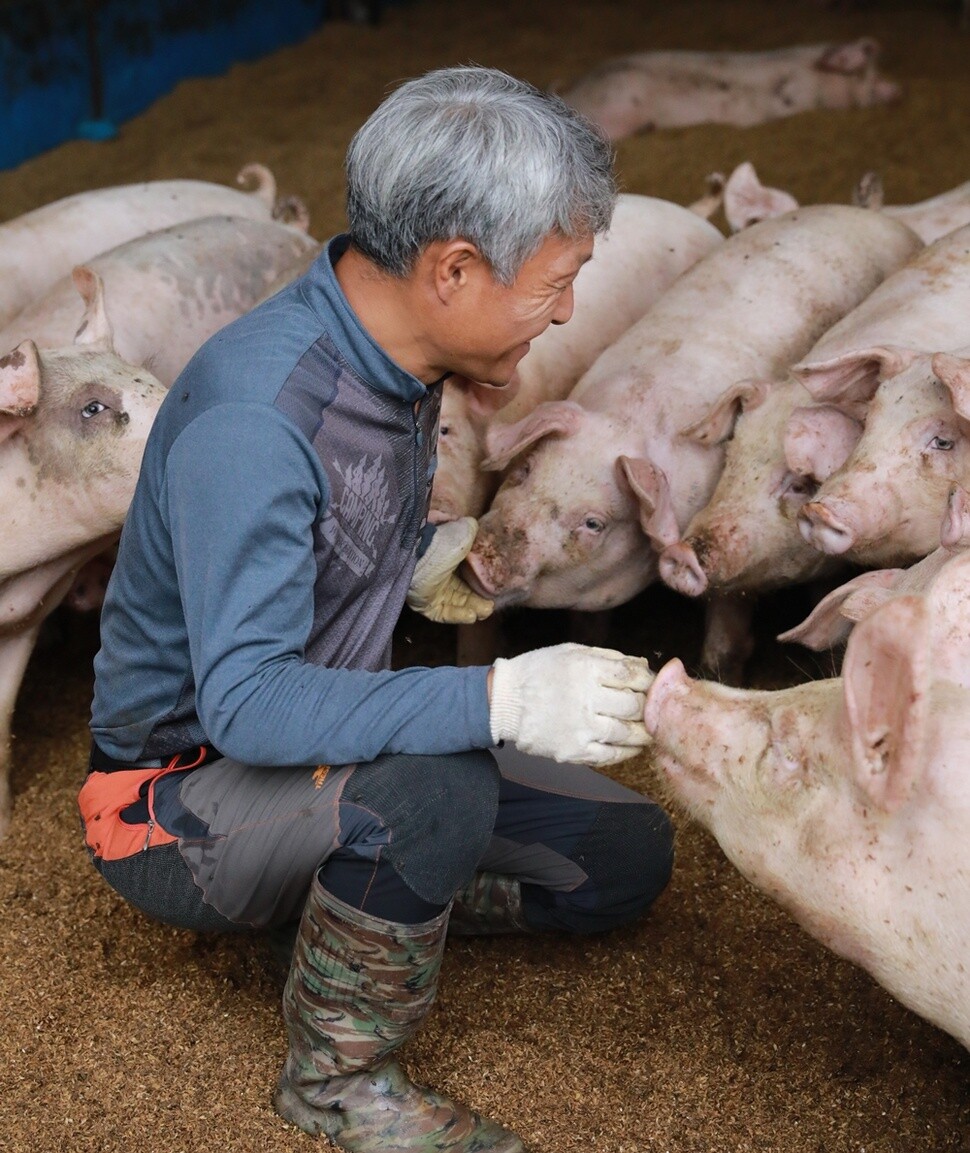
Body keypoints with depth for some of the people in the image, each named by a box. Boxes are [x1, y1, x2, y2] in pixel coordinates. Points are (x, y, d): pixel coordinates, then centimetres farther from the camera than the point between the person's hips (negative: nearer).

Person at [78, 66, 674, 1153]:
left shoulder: (391, 352, -4)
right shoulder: (251, 411, -32)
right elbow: (246, 702, -37)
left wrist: (417, 555, -7)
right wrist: (499, 699, -43)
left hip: (320, 750, 8)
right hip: (179, 794, -8)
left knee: (624, 856, 4)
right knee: (435, 792, -37)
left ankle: (339, 901, 13)